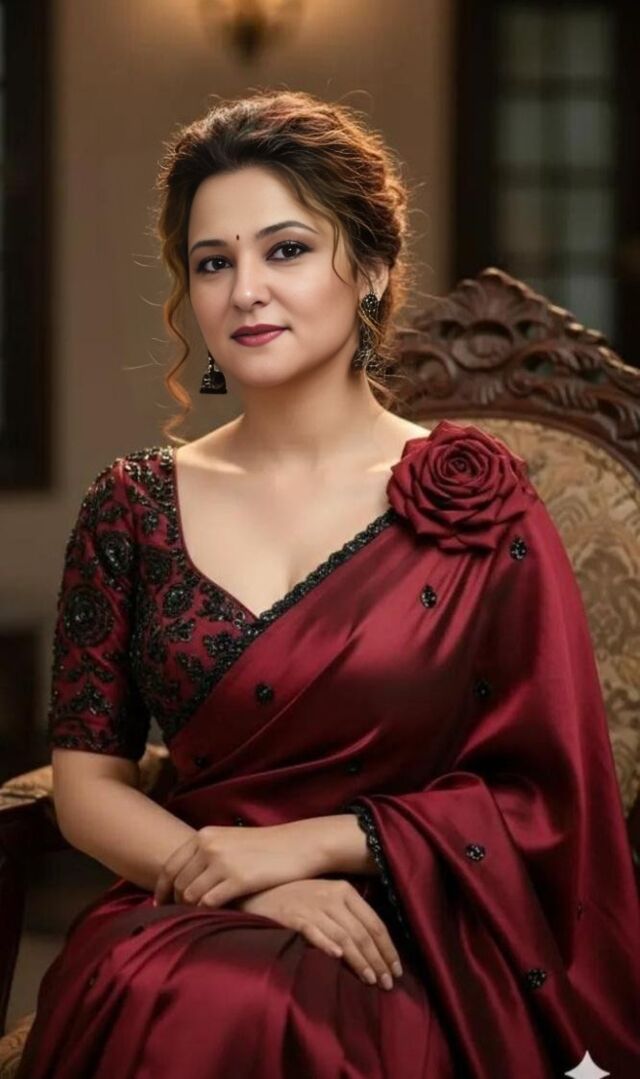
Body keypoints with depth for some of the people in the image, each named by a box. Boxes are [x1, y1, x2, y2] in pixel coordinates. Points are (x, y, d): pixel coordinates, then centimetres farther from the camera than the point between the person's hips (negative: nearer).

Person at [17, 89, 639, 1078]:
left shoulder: (472, 497, 0)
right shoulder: (134, 506, 8)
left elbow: (547, 796, 0)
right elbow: (87, 784, 6)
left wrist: (310, 842, -9)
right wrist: (255, 885, -12)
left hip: (408, 939, -3)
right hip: (181, 918, 3)